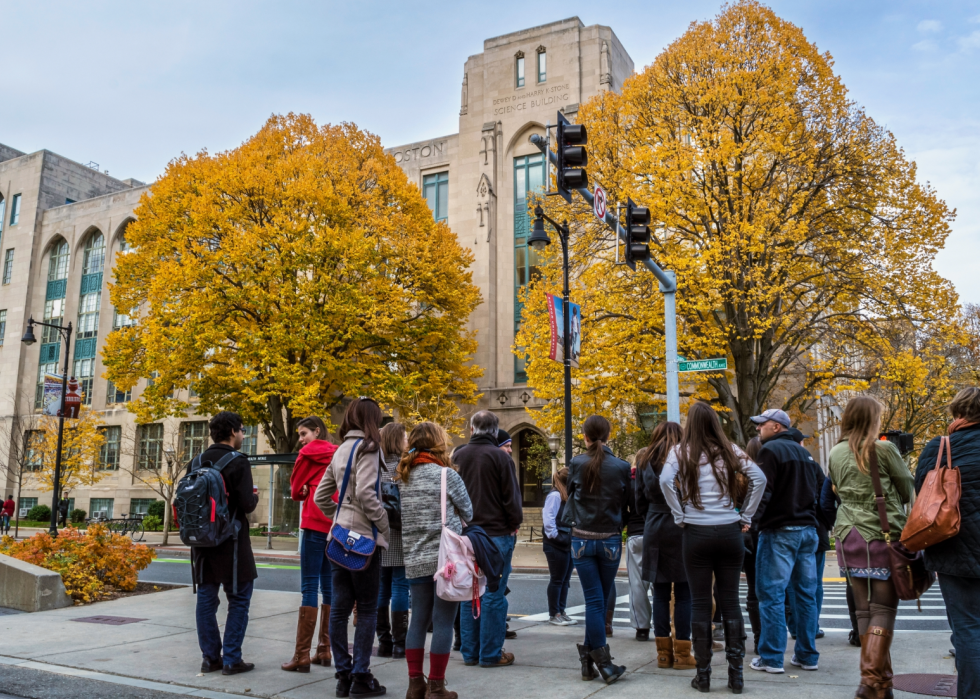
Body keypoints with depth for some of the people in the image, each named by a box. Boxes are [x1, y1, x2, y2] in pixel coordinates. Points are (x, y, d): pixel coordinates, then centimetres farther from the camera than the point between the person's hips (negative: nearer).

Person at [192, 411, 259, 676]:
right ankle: (231, 659, 3)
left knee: (206, 599, 11)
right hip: (230, 541, -6)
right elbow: (247, 504, -19)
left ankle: (210, 657, 16)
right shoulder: (238, 461, -13)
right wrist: (255, 497, 2)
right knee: (239, 599, 3)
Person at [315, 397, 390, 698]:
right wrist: (383, 521, -10)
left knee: (339, 608, 8)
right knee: (367, 610, 2)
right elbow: (365, 492, -22)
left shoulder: (341, 450, 13)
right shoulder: (367, 447, -11)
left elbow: (321, 497, 15)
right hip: (364, 537, -7)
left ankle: (343, 674, 16)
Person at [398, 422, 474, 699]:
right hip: (446, 558, -5)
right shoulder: (447, 474, -7)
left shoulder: (403, 477, 8)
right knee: (443, 622, 2)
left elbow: (401, 516, 13)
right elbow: (468, 512, 3)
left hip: (415, 560, 5)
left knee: (419, 620, 12)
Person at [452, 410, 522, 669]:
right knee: (493, 596, 1)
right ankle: (491, 653, 6)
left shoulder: (458, 455, 6)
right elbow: (511, 495, -10)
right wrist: (515, 525, 3)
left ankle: (469, 652, 18)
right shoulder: (499, 456, -9)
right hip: (496, 534, -5)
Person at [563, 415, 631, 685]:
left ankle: (602, 662, 2)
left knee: (593, 600, 2)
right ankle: (591, 655, 16)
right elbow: (626, 505, 3)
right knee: (601, 600, 12)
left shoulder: (576, 464, -6)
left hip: (582, 539, 0)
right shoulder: (621, 467, -6)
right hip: (610, 540, 0)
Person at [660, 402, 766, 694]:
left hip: (696, 533, -2)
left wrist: (680, 515, -6)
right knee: (730, 601, 8)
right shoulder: (729, 450, 6)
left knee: (700, 603, 5)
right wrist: (745, 516, 5)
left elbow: (666, 480, -16)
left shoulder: (681, 451, -1)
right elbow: (759, 478, -1)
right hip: (729, 532, 2)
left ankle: (703, 674, 10)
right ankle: (735, 674, 12)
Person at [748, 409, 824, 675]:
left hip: (779, 531, -8)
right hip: (808, 529, 8)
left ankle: (771, 658, -2)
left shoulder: (771, 450, -8)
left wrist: (752, 520, -10)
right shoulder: (805, 453, 17)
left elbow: (763, 490, -17)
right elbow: (819, 486, 20)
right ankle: (807, 655, 16)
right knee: (806, 593, 11)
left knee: (771, 593, -4)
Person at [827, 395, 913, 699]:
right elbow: (908, 489, 2)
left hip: (848, 536, 5)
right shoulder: (884, 449, -7)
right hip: (883, 535, -5)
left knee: (864, 608, 11)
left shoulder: (836, 454, 7)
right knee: (884, 608, -2)